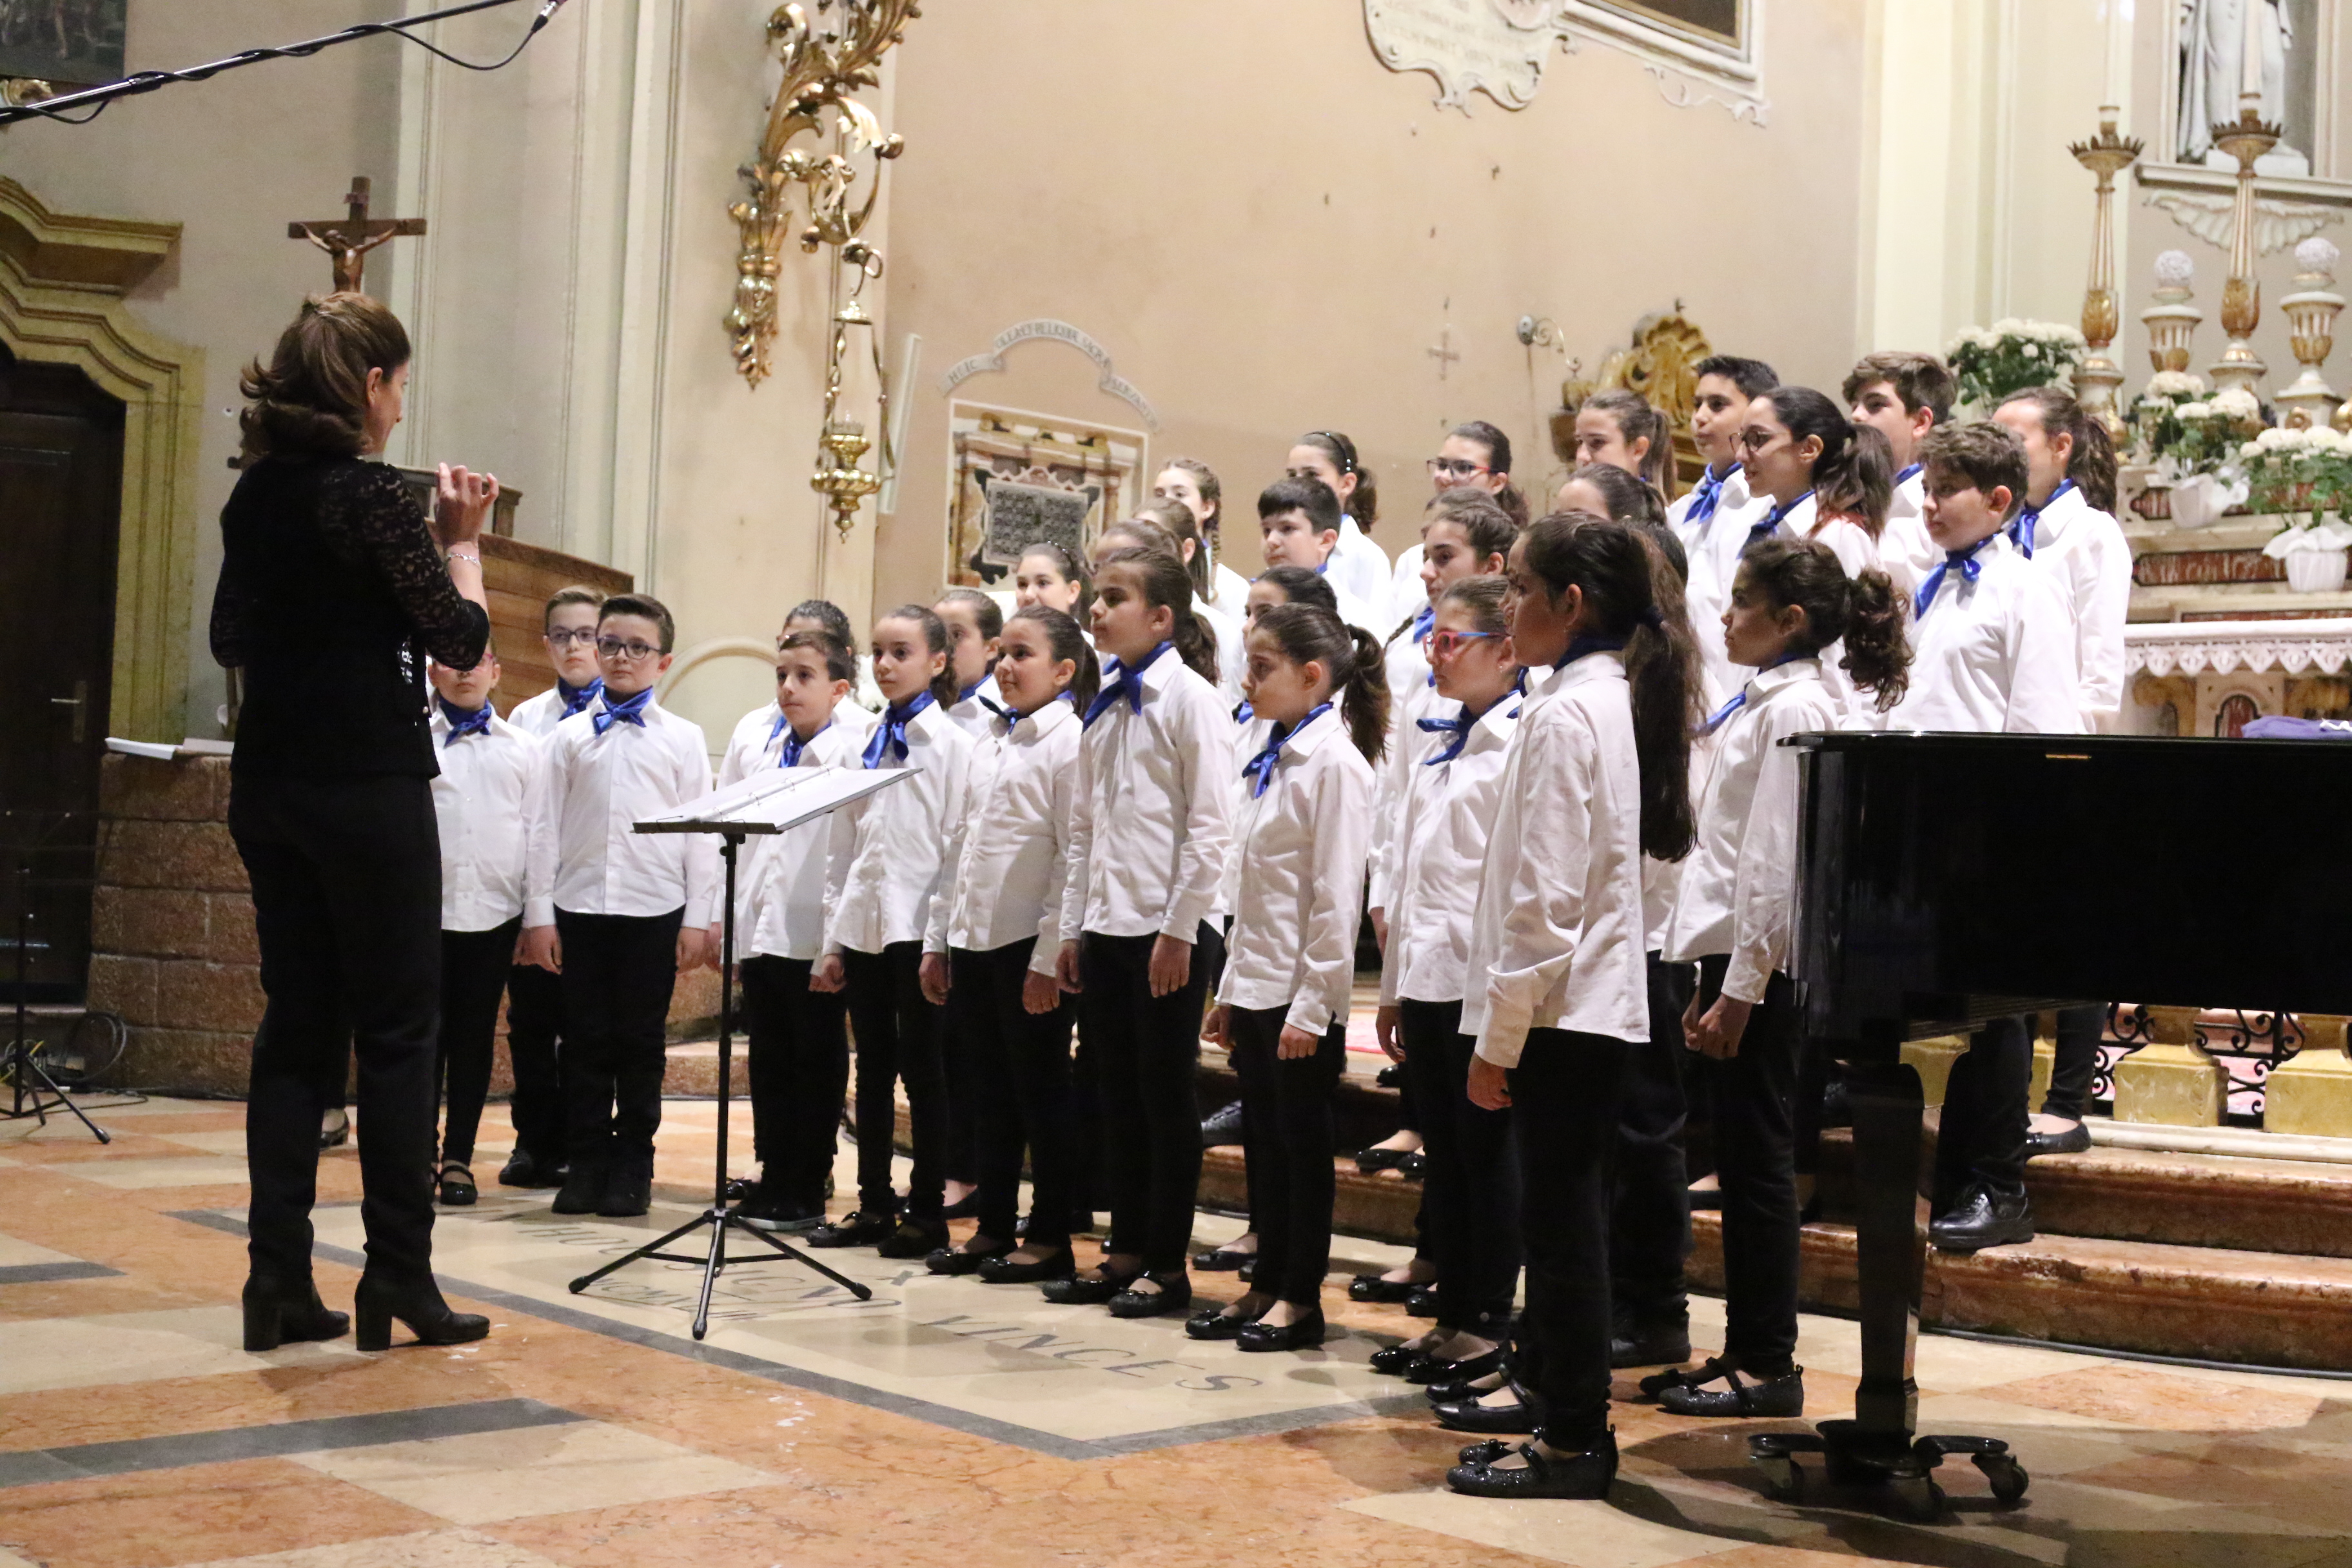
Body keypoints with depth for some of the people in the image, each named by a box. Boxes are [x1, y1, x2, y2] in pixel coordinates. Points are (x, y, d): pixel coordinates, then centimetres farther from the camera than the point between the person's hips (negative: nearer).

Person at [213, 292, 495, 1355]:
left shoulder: (255, 494, 9)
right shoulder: (366, 492, -14)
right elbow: (461, 639, -11)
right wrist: (463, 540, 1)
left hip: (270, 788, 7)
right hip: (368, 788, -7)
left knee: (298, 1025, 11)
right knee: (397, 1031, 1)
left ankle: (278, 1282, 11)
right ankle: (398, 1279, 5)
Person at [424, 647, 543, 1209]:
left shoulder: (522, 749, 9)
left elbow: (536, 833, 8)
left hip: (495, 911, 1)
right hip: (424, 908, -1)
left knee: (476, 1036, 5)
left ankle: (459, 1157, 13)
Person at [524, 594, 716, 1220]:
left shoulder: (682, 739, 4)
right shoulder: (570, 736, 7)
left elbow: (701, 833, 2)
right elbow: (546, 827, 6)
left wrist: (698, 919, -3)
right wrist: (539, 913, 1)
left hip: (653, 909, -1)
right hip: (579, 905, 1)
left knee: (641, 1043, 5)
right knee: (585, 1040, 6)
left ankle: (632, 1166, 14)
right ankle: (586, 1162, 15)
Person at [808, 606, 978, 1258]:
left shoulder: (953, 744, -3)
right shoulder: (867, 745, 14)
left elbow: (958, 844, -8)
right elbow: (842, 846, 14)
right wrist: (832, 939, 10)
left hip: (918, 928, -6)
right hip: (863, 927, 6)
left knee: (923, 1070, 1)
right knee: (873, 1069, 10)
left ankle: (927, 1212, 8)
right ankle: (874, 1205, 17)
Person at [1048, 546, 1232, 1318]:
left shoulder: (1189, 697, -9)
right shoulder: (1105, 704, 13)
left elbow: (1211, 826, -14)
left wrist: (1179, 930, -16)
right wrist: (1074, 927, 12)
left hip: (1168, 928, -7)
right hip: (1107, 926, 7)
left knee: (1166, 1094, 1)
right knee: (1120, 1094, 11)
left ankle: (1169, 1265, 11)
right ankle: (1126, 1251, 20)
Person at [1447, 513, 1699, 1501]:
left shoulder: (1563, 715, -16)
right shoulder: (1615, 696, 12)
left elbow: (1543, 899, -20)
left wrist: (1498, 1037, -16)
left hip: (1563, 1005, -10)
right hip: (1603, 1000, 10)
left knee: (1560, 1222, -2)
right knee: (1566, 1216, 17)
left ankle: (1574, 1441, 6)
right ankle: (1554, 1393, 28)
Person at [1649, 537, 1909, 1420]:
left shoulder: (1794, 709, -13)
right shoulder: (1762, 703, 16)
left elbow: (1775, 863, -18)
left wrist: (1741, 990, -19)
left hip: (1759, 964, -9)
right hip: (1730, 950, 9)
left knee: (1757, 1162, -3)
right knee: (1740, 1161, 13)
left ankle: (1768, 1369, 6)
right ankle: (1744, 1350, 20)